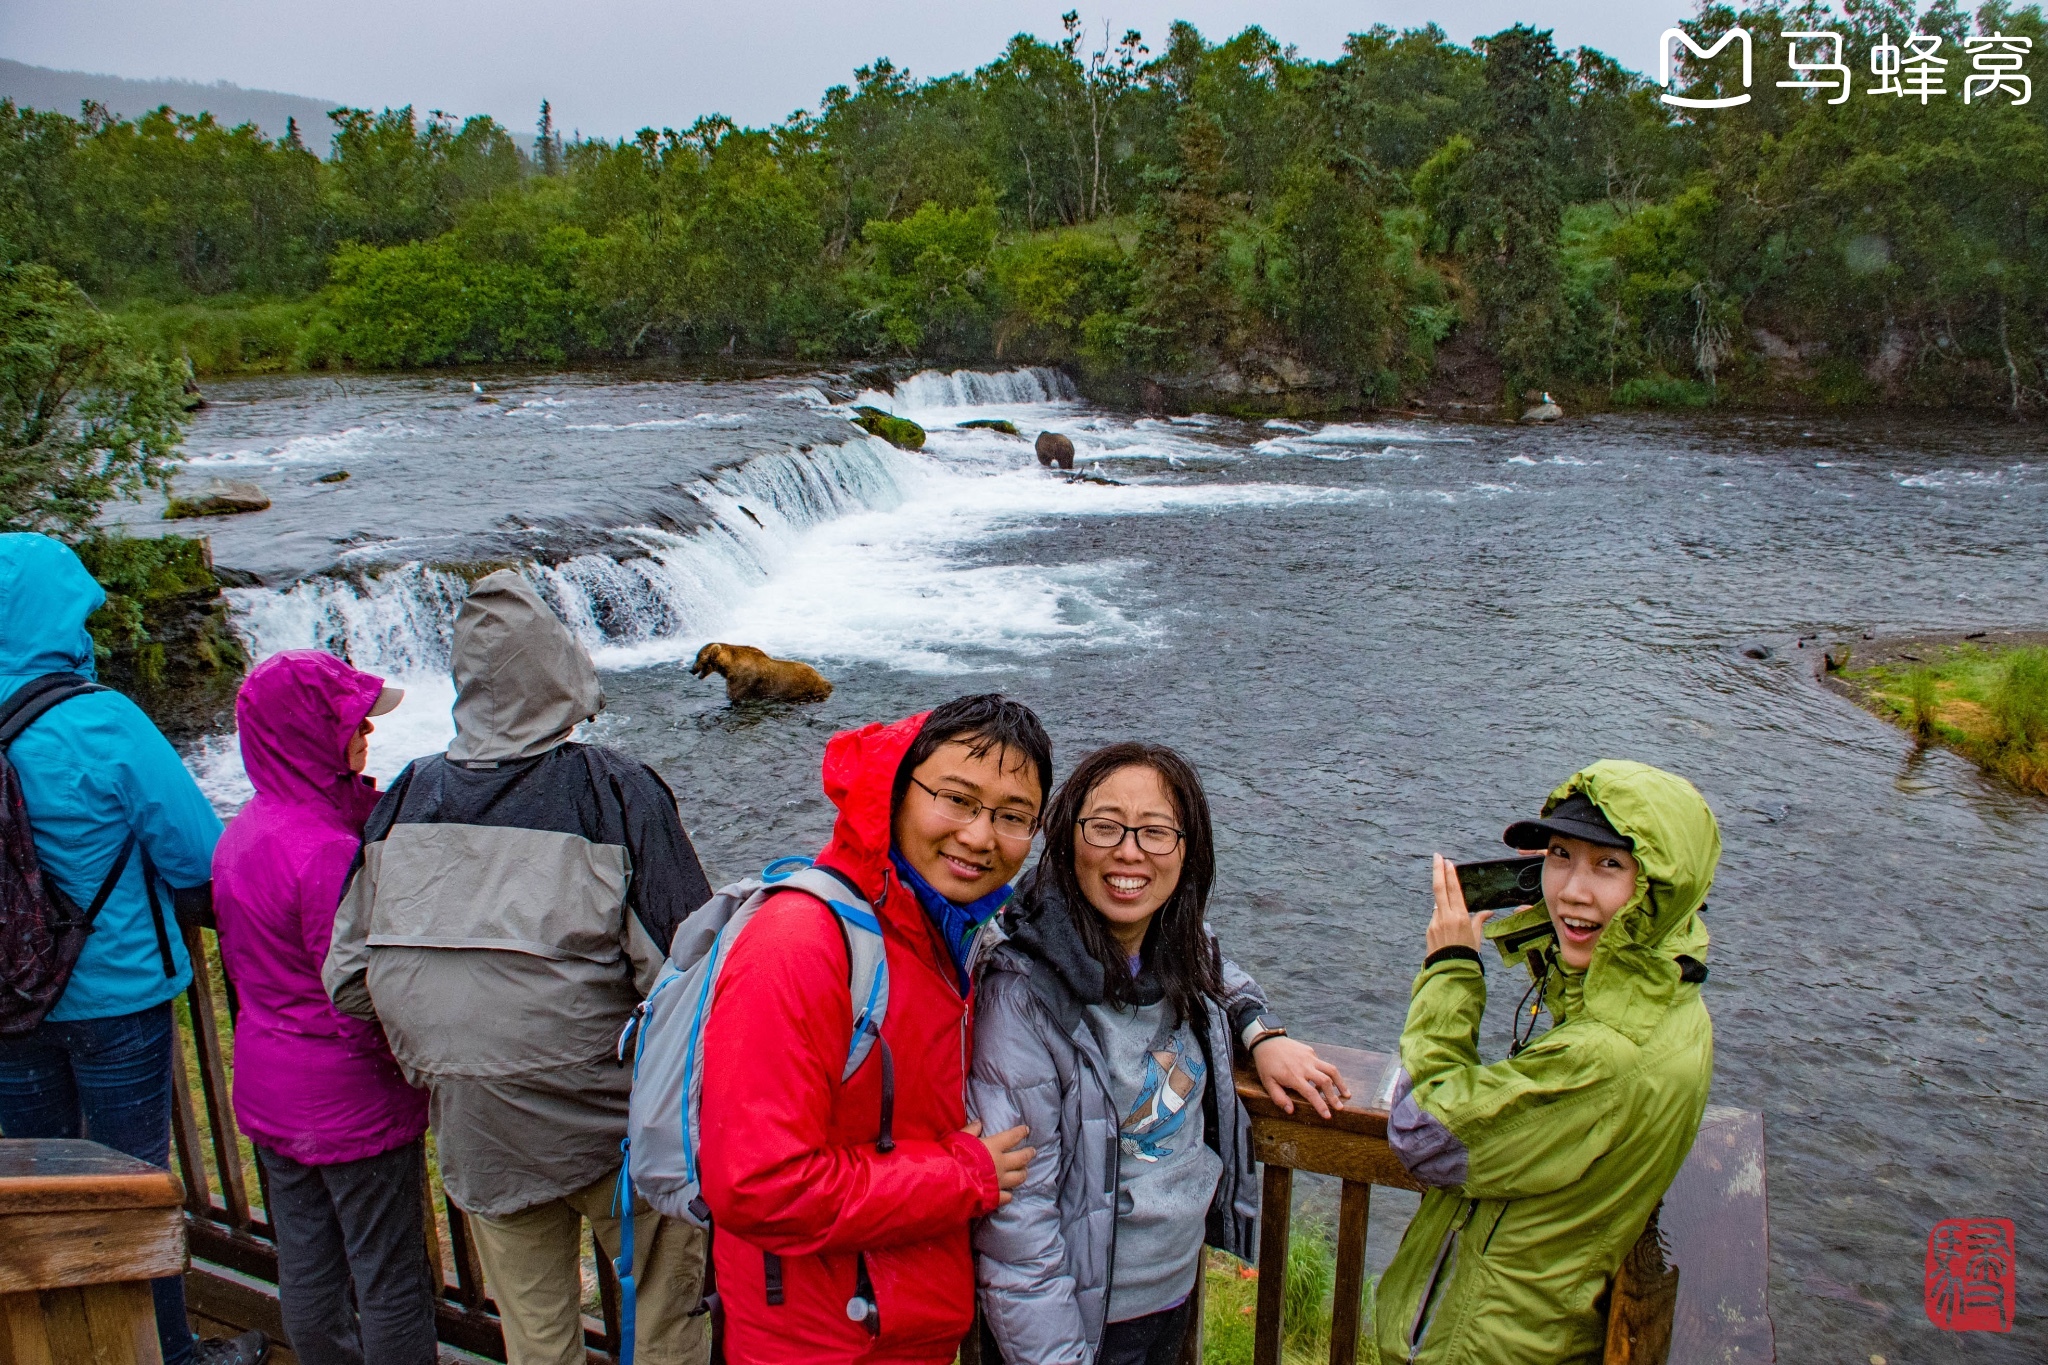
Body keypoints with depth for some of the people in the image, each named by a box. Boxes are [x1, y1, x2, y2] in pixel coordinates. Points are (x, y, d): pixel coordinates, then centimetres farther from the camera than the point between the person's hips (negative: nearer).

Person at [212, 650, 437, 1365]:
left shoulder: (240, 834, 3)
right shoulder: (326, 850, -26)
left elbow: (239, 958, 12)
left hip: (268, 1085, 9)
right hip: (351, 1099, -9)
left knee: (306, 1271, 19)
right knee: (389, 1277, 6)